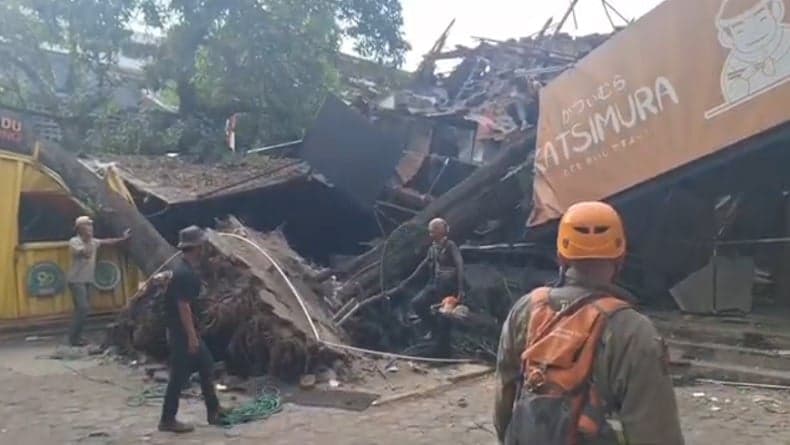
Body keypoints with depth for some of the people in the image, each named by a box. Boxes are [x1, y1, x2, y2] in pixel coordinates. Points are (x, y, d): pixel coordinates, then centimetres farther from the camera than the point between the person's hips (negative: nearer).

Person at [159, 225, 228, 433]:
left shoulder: (184, 269, 10)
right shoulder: (185, 273, -23)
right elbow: (183, 306, -25)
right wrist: (191, 336, -22)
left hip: (186, 330, 10)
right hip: (182, 333, -10)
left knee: (206, 365, 15)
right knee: (179, 375, 0)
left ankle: (214, 411, 23)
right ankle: (167, 420, 11)